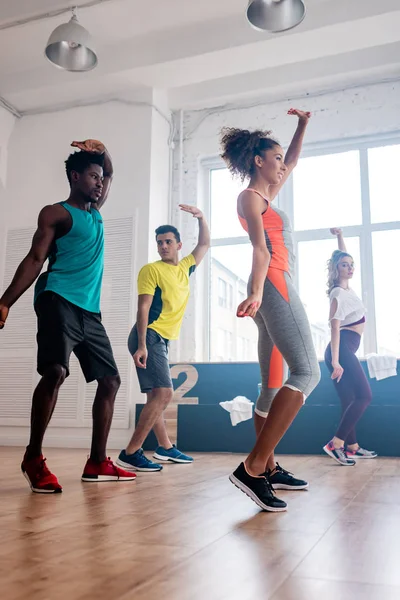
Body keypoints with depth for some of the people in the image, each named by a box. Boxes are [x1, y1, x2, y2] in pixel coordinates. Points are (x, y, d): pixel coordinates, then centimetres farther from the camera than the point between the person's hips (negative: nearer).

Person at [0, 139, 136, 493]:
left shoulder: (95, 212, 24)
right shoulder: (56, 213, 2)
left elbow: (110, 175, 39)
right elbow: (35, 260, -6)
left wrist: (103, 152, 19)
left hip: (90, 310, 8)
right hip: (60, 302, -8)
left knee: (110, 380, 4)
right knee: (55, 372, -25)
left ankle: (97, 463, 10)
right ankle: (33, 458, -11)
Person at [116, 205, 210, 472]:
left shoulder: (185, 268, 14)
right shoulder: (151, 270, -6)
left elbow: (205, 245, 28)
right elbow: (143, 308, -14)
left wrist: (201, 217, 14)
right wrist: (142, 345, -22)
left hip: (162, 340, 8)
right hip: (149, 337, -8)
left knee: (157, 396, 17)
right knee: (164, 393, -19)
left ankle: (165, 447, 29)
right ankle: (130, 453, -19)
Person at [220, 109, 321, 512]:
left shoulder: (265, 196, 24)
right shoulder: (250, 197, -2)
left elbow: (292, 163, 40)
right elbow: (260, 248, -20)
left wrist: (302, 126, 32)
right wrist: (256, 292, -31)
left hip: (275, 290, 10)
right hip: (273, 287, -10)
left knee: (274, 385, 8)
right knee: (306, 372, -22)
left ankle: (268, 468, 13)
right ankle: (252, 467, -28)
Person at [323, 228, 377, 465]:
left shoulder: (346, 287, 13)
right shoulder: (339, 295, -12)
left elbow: (344, 257, 30)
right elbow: (335, 329, -20)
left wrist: (339, 236, 25)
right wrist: (335, 361, -25)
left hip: (345, 349, 9)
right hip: (342, 348, -9)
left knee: (350, 401, 9)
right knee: (364, 395, -16)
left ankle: (352, 447, 15)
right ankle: (335, 443, -18)